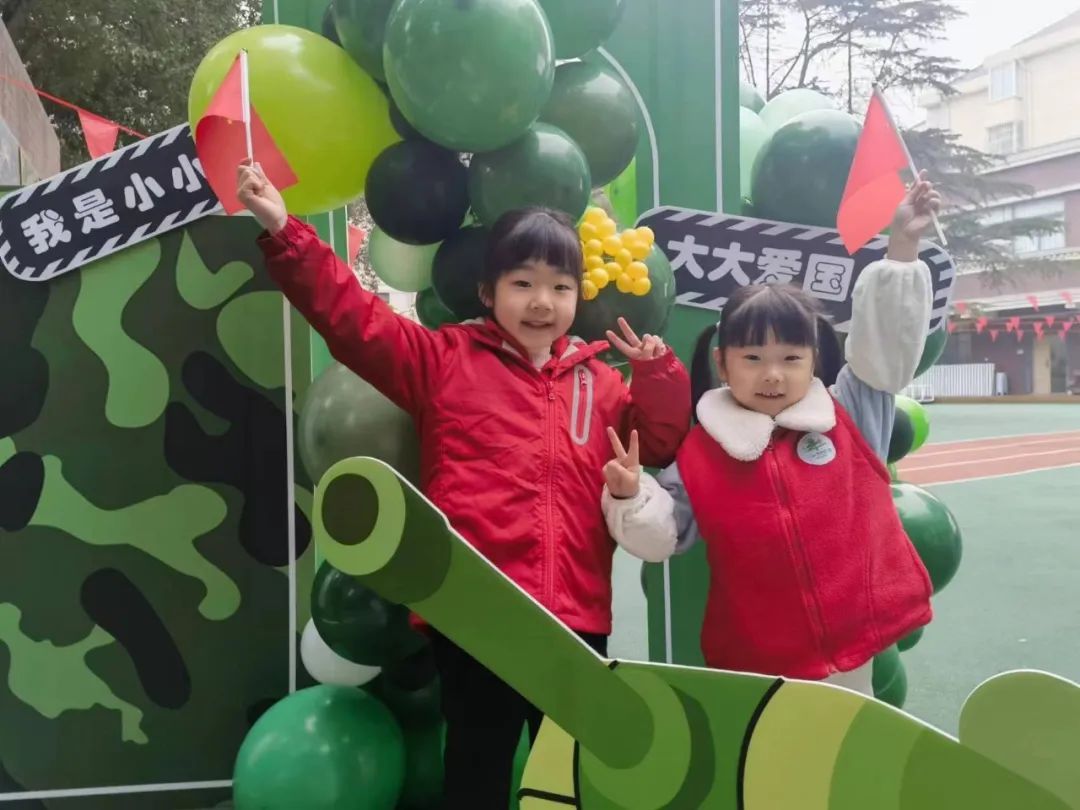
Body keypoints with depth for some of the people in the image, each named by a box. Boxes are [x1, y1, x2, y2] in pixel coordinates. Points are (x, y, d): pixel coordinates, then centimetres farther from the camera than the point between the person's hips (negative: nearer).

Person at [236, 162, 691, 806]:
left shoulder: (600, 382, 14)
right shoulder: (445, 359, 3)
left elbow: (662, 444, 17)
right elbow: (355, 319, -4)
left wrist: (659, 379, -1)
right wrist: (285, 233, -12)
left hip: (575, 617, 3)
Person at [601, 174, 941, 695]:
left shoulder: (849, 416, 2)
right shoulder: (702, 454, -3)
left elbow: (885, 337, 0)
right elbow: (662, 535, 1)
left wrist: (901, 246, -5)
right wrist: (630, 495, -19)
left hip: (851, 653, 2)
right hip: (755, 663, -1)